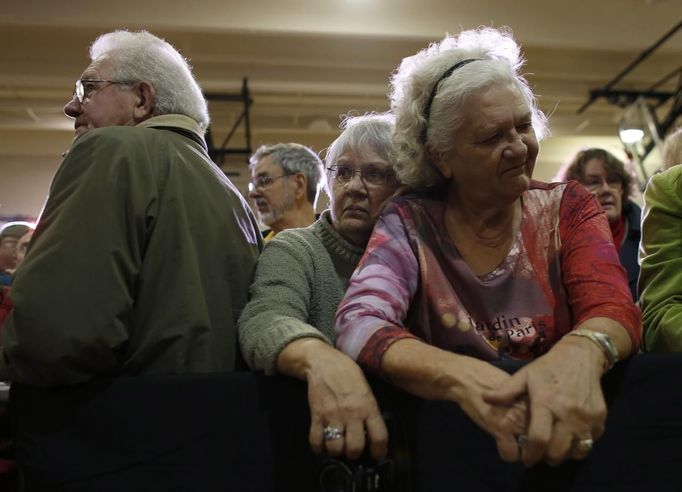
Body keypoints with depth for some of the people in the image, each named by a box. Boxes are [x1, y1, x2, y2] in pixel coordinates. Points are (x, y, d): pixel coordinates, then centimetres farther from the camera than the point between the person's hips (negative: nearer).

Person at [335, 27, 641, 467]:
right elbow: (359, 326, -19)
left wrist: (580, 353, -35)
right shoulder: (408, 224, -4)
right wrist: (463, 378, -36)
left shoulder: (568, 208, 1)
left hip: (564, 433, 2)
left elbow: (613, 310, -12)